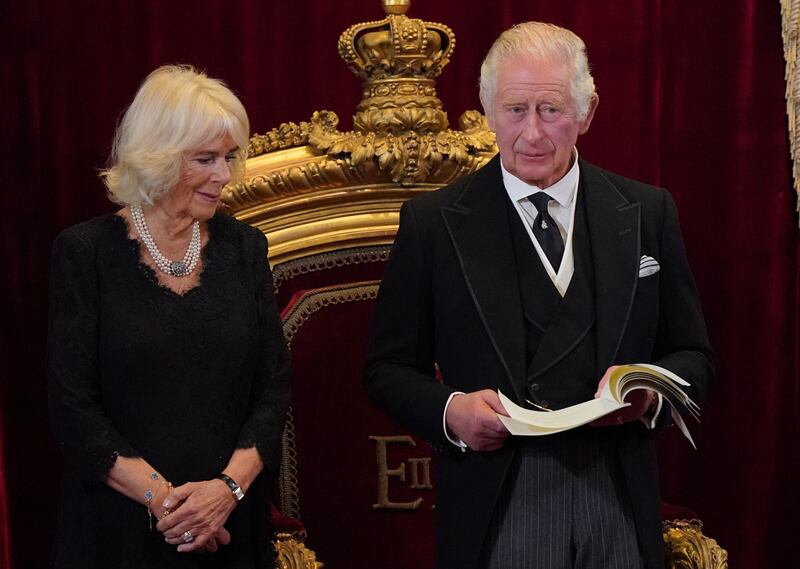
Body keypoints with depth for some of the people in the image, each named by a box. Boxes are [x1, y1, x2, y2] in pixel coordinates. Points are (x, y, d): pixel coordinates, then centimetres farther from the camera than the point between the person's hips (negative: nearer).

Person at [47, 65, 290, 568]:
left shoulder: (244, 247, 3)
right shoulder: (86, 252, -6)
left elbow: (274, 387, 1)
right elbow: (73, 405, -9)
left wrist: (230, 483, -14)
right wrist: (160, 497, -17)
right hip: (119, 526, -3)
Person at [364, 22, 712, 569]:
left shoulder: (648, 212, 4)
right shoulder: (433, 221, -1)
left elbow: (693, 355, 9)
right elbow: (388, 367, 2)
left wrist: (650, 391, -13)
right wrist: (449, 410, -17)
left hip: (619, 508, 2)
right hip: (495, 516, -2)